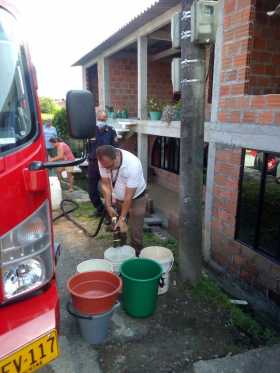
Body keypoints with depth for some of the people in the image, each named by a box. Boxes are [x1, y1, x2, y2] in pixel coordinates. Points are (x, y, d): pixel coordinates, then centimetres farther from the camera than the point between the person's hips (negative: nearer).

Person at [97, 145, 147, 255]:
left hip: (136, 198, -4)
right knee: (117, 229, 11)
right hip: (117, 197, 4)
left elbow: (129, 196, -30)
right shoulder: (104, 161, -23)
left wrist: (122, 218, -26)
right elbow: (105, 184, -11)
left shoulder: (132, 165, -36)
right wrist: (108, 206, -15)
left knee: (135, 232, -1)